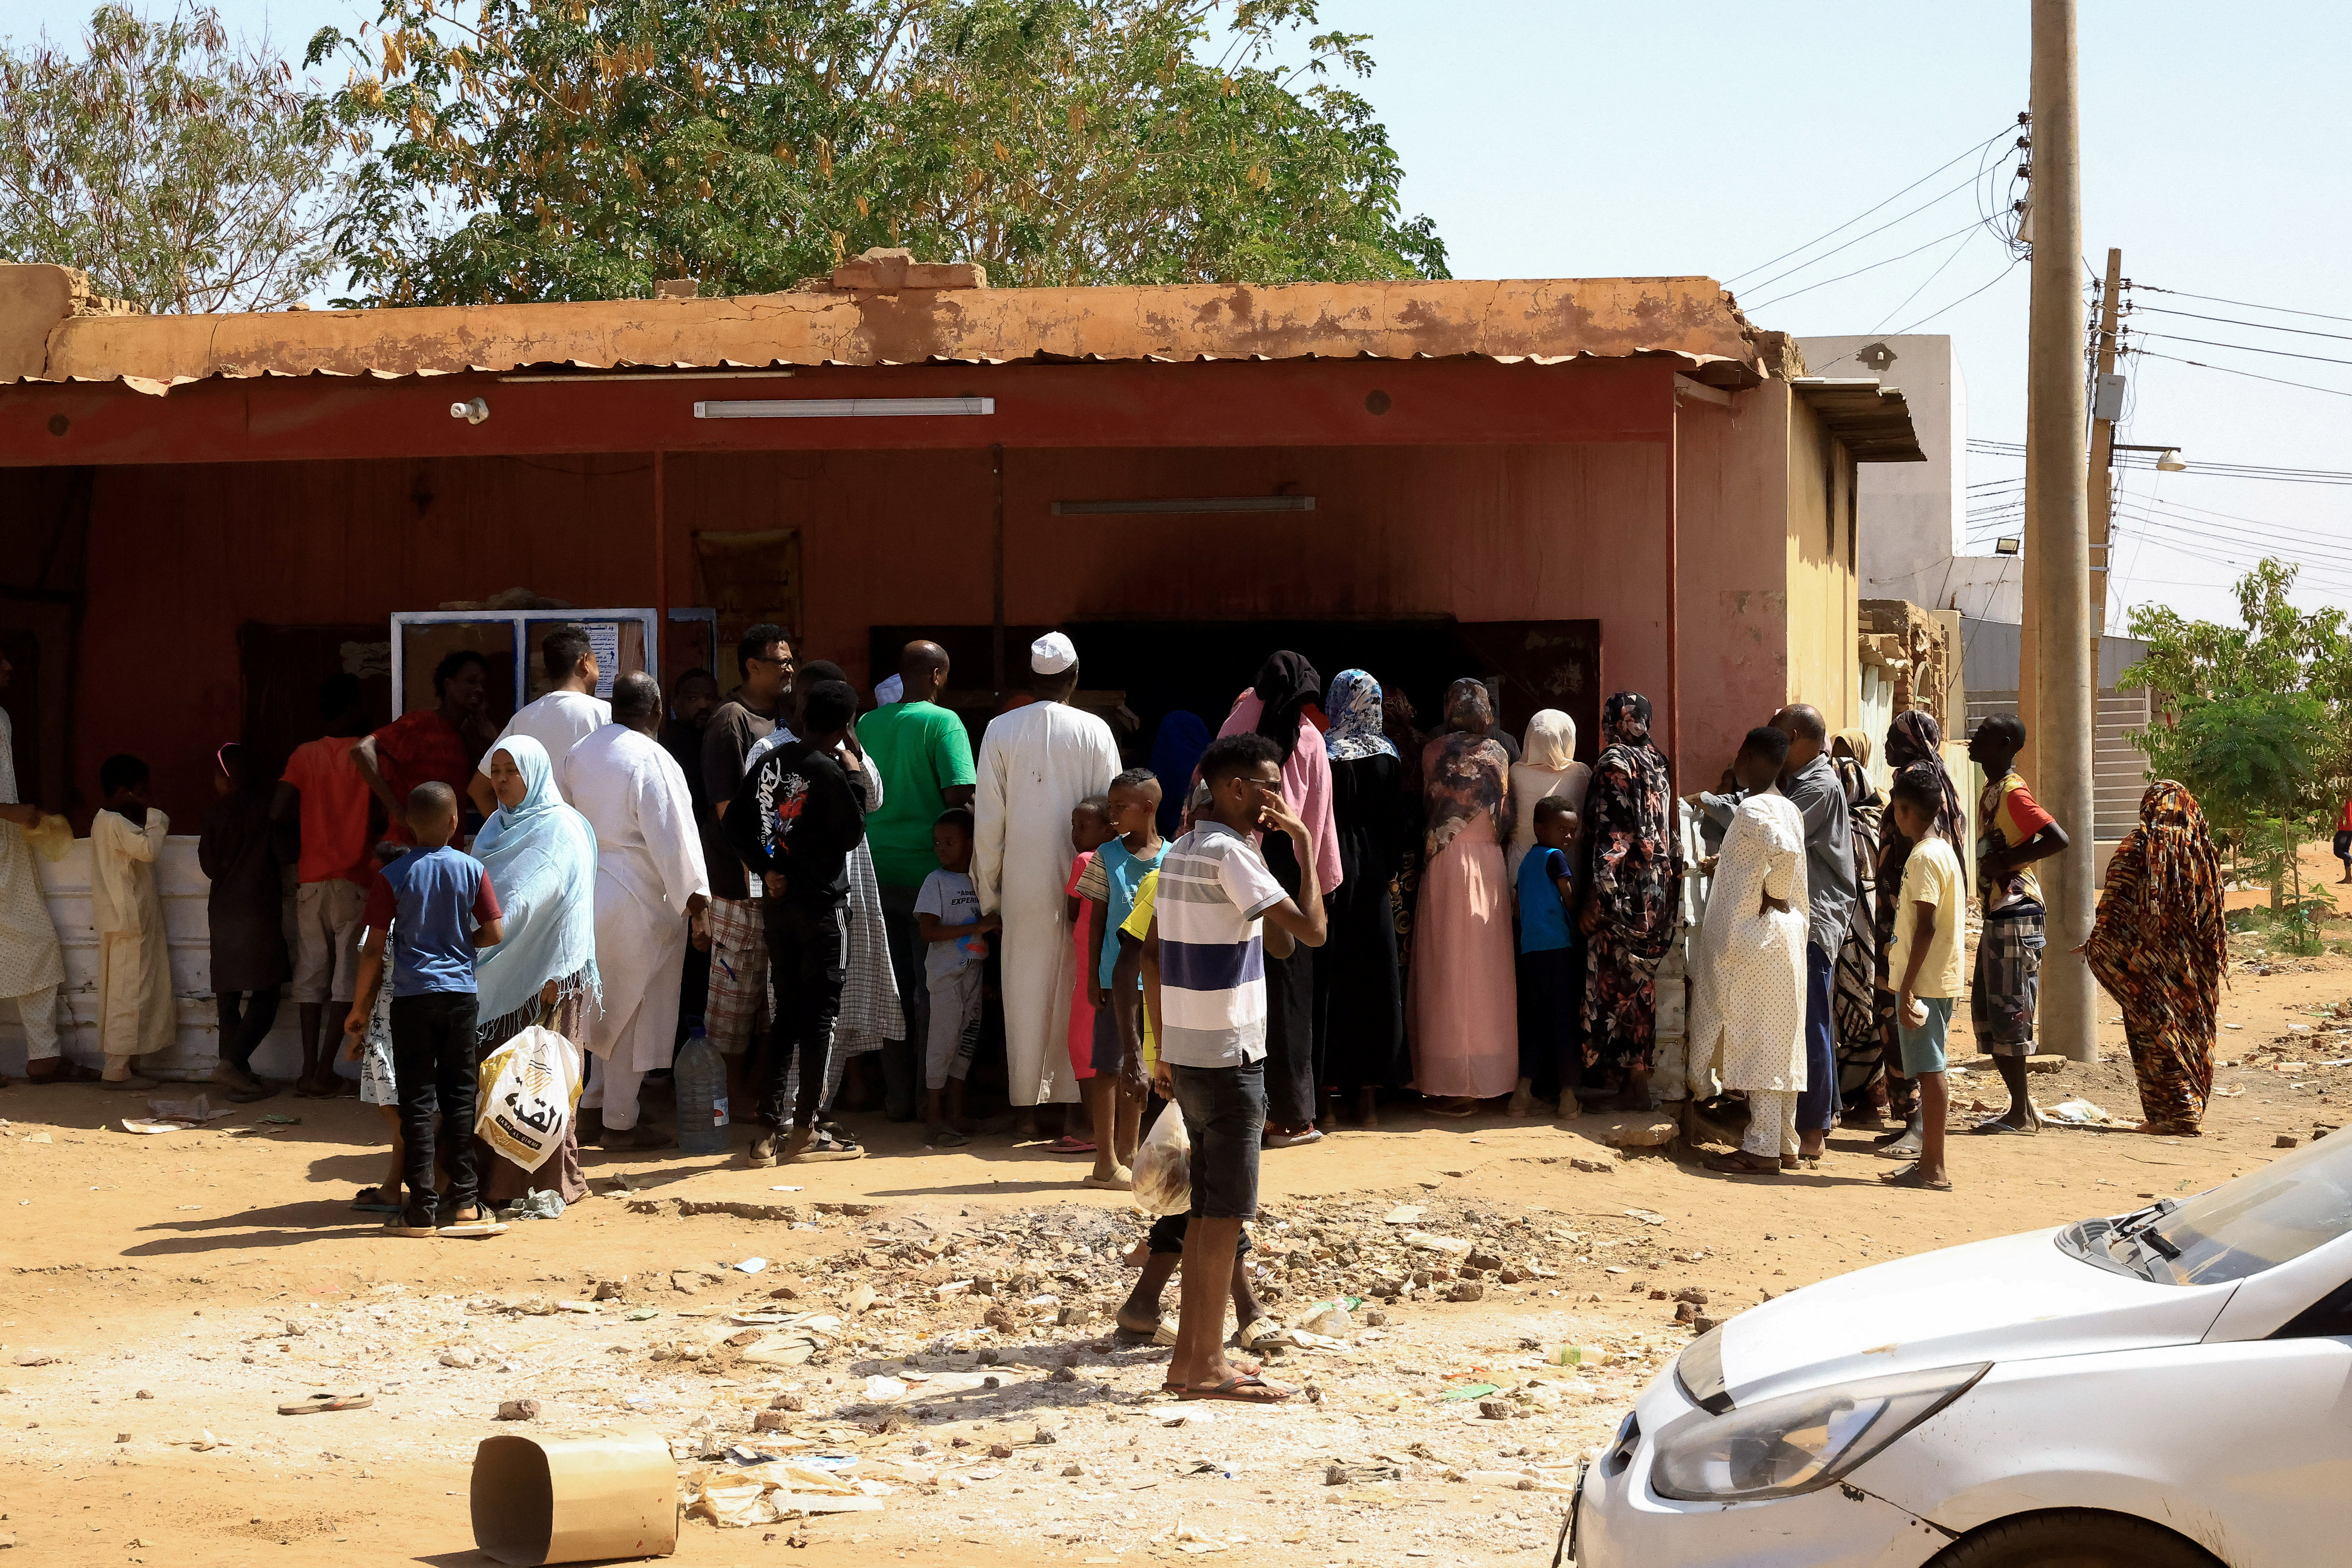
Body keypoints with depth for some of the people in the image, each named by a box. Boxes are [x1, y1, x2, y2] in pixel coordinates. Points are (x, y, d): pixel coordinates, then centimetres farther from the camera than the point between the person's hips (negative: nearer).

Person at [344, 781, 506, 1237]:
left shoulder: (393, 877, -6)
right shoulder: (471, 871, -1)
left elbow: (374, 948, -6)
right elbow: (494, 934, -1)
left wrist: (358, 1009, 2)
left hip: (412, 996, -2)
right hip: (460, 994, 2)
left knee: (418, 1102, 2)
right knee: (459, 1098, 10)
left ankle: (421, 1209, 1)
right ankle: (464, 1201, 11)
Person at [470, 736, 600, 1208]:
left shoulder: (562, 830, -8)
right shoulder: (497, 827, 15)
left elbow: (567, 908, -17)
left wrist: (555, 977, -25)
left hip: (543, 976, -7)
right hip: (497, 976, 7)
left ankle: (553, 1182, 1)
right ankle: (498, 1179, 10)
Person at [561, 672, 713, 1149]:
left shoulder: (577, 754, 5)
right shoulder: (653, 762, -17)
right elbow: (675, 839, -19)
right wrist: (697, 905, -15)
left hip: (586, 891, 7)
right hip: (639, 898, -7)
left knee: (607, 1005, 21)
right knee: (633, 1010, 3)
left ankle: (594, 1106, 27)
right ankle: (619, 1123, 9)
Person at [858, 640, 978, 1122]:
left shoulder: (867, 724, 6)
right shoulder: (943, 723, -9)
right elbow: (960, 797, -17)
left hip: (877, 871, 5)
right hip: (927, 869, -5)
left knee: (893, 987, 10)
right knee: (931, 989, 3)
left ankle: (897, 1096, 13)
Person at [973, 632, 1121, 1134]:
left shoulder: (1001, 731, -2)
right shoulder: (1095, 732, -3)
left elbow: (988, 820, -1)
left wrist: (988, 889, 8)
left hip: (1024, 885, 0)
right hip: (1083, 881, 0)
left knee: (1025, 993, 6)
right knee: (1078, 990, 7)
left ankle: (1025, 1109, 9)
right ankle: (1078, 1101, 9)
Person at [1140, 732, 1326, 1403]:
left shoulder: (1179, 854, 13)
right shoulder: (1230, 853, -15)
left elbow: (1151, 956, 15)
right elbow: (1310, 930, -21)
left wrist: (1164, 1049, 18)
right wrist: (1305, 846, -11)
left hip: (1188, 1052, 9)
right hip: (1229, 1057, -9)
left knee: (1207, 1209, 13)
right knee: (1227, 1213, -4)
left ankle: (1189, 1358, 16)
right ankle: (1207, 1366, -2)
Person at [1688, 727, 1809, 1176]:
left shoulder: (1751, 810, -16)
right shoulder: (1787, 809, 12)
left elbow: (1786, 851, -32)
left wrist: (1772, 894, -17)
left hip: (1755, 938, -9)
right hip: (1786, 935, 9)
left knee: (1757, 1042, -6)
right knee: (1781, 1043, 12)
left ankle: (1762, 1151, -5)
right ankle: (1785, 1143, 17)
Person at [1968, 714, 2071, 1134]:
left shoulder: (2013, 793, -15)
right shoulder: (1991, 791, 15)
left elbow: (2058, 839, -26)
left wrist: (2005, 861, -21)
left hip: (2015, 915, -10)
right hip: (1997, 914, 10)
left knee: (2008, 1013, -6)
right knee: (1986, 1012, 12)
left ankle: (2022, 1114, -1)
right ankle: (2022, 1105, 17)